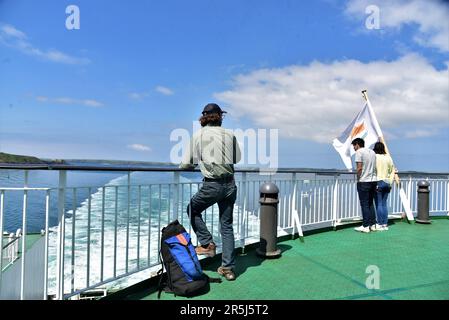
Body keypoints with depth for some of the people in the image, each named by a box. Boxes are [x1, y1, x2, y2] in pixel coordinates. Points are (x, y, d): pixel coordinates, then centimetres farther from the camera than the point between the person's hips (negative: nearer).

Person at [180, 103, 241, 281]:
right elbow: (237, 159, 17)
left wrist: (199, 162, 22)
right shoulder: (230, 135, 6)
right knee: (227, 225, 12)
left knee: (193, 210, 23)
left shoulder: (198, 135, 0)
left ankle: (207, 244, 17)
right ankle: (228, 268, 15)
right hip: (230, 184, 4)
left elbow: (186, 164, 1)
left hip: (212, 184, -3)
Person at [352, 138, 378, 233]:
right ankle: (373, 225, 16)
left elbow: (359, 168, -16)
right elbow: (375, 167, 13)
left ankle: (366, 226, 1)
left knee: (365, 204, -2)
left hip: (363, 182, -7)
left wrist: (358, 178, -5)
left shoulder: (359, 152, -8)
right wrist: (372, 175, 16)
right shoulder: (372, 152, 15)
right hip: (373, 180, 7)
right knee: (371, 203, 14)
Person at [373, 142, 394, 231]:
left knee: (378, 204, -1)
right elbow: (392, 171, 11)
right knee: (384, 204, 11)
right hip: (387, 182, 5)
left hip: (378, 182, -5)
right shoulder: (388, 158, 7)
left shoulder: (374, 157, -10)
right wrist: (390, 182, 16)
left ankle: (380, 224, 2)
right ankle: (385, 224, 14)